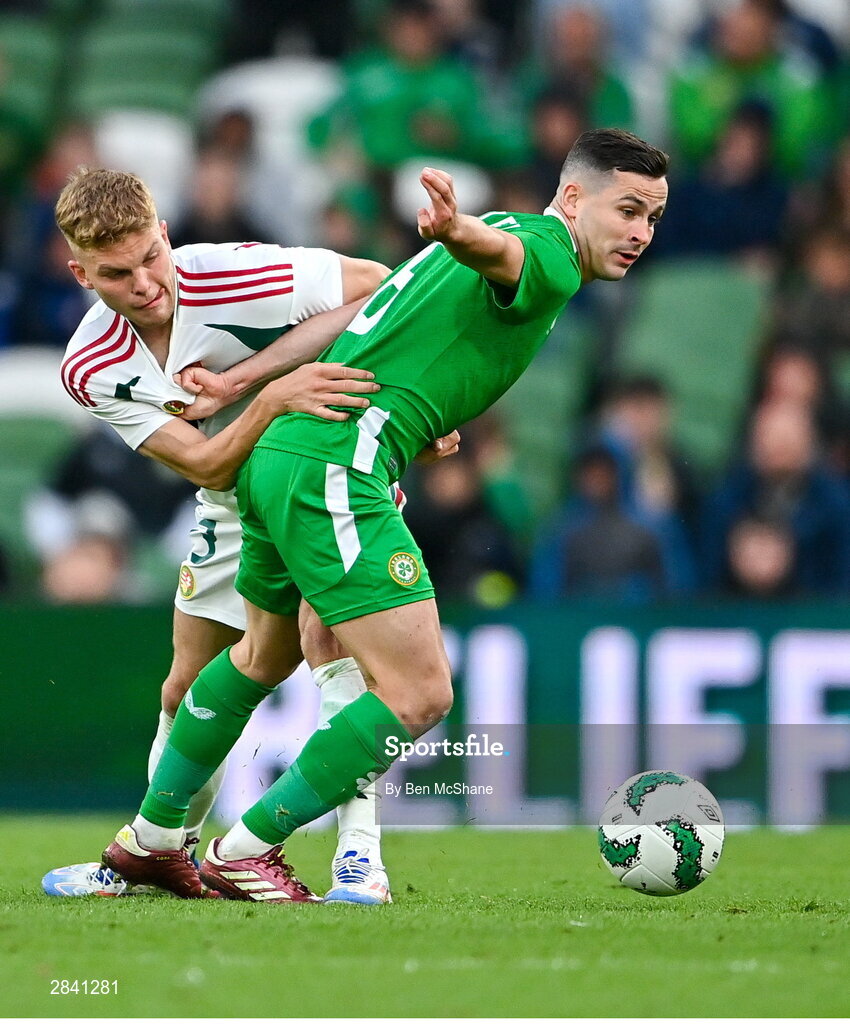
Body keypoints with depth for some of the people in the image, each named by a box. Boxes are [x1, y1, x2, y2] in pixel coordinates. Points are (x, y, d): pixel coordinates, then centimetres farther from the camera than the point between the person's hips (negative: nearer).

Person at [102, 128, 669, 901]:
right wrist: (461, 229, -58)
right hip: (335, 467, -11)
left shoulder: (524, 240, 22)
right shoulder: (550, 253, -8)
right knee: (419, 694, -12)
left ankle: (149, 838, 45)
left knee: (264, 657, 32)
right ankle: (245, 853, -1)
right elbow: (502, 249, -35)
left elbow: (350, 306, 21)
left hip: (276, 457, 11)